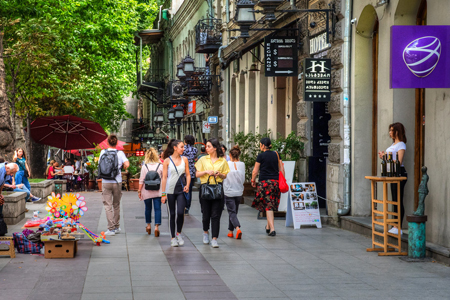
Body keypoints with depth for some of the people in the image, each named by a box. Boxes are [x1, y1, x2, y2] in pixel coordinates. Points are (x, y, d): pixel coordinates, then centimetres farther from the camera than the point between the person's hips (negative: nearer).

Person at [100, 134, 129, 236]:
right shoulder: (120, 153, -3)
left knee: (108, 205, 0)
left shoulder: (103, 152, 0)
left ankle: (111, 229, -7)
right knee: (116, 205, 16)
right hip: (117, 182, 1)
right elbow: (127, 164, -14)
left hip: (106, 182, -1)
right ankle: (117, 227, 24)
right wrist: (123, 167, 7)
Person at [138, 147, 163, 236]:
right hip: (158, 191, 0)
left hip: (147, 192, 0)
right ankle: (156, 226, -11)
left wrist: (139, 190, 3)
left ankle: (148, 225, 27)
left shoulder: (144, 167, -4)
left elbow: (141, 180, -4)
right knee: (157, 208, -1)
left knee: (148, 208, 15)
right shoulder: (160, 166, -2)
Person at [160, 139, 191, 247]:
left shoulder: (184, 159, 7)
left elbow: (188, 174, 12)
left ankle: (179, 233, 10)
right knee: (172, 214, 3)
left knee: (180, 212, -12)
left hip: (181, 190, 1)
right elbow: (164, 177, 1)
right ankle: (173, 237, 13)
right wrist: (163, 193, -2)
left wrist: (187, 185, -6)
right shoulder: (167, 160, -1)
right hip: (170, 190, -1)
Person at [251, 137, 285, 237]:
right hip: (276, 182, 5)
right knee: (272, 205, 16)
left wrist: (253, 181, 12)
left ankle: (272, 229, -13)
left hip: (265, 182, -5)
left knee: (268, 206, -4)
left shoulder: (261, 156, -6)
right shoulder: (276, 154, 8)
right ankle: (268, 227, 27)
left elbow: (255, 171, -3)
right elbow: (281, 169, 9)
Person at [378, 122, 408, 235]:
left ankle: (399, 228, -8)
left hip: (399, 173, -10)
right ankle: (396, 226, 14)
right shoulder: (393, 144, 18)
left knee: (398, 201, -8)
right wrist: (383, 156, 5)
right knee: (395, 201, 10)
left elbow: (399, 162, -18)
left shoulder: (401, 145, -10)